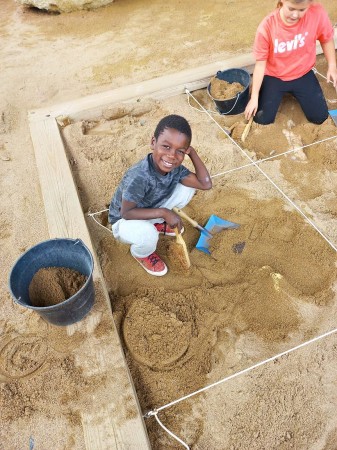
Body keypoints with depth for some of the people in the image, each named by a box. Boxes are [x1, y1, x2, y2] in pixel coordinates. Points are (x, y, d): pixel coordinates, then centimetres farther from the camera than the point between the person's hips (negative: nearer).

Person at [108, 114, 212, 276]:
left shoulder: (175, 167, -18)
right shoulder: (139, 177, -39)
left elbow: (205, 184, -17)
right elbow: (126, 212, -31)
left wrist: (192, 152, -21)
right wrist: (163, 212, -35)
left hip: (149, 211, 6)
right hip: (125, 220, -6)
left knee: (187, 188, -9)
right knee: (147, 235, -39)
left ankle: (158, 223, 15)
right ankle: (141, 253, 2)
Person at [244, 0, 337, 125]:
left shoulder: (318, 13, -22)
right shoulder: (267, 27, -27)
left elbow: (327, 39, -1)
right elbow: (260, 64, -19)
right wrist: (254, 97, -19)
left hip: (303, 74, 2)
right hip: (274, 76, -2)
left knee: (320, 117, 1)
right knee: (262, 120, -10)